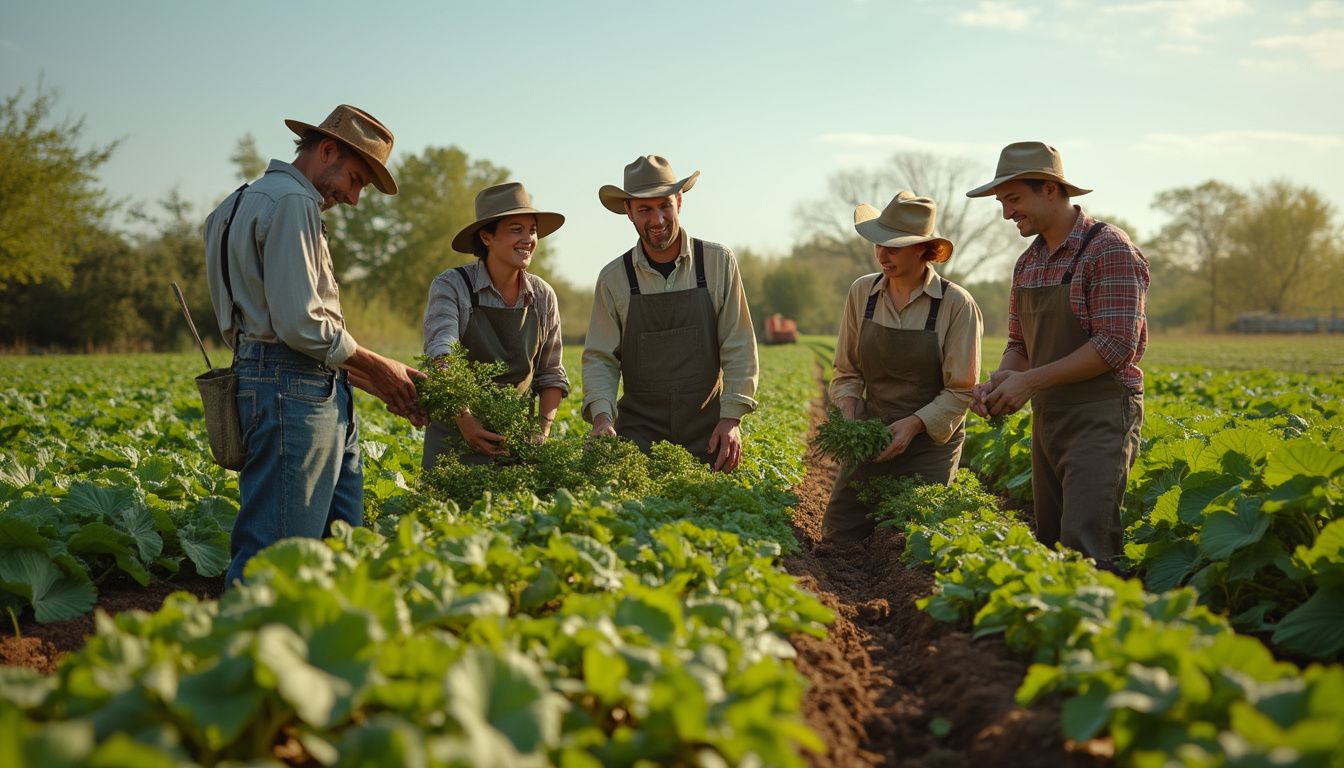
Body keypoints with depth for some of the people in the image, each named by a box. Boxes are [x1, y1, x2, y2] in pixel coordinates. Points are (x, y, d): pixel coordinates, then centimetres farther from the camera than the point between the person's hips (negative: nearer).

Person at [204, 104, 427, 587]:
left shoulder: (258, 201, 24)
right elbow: (301, 325, -18)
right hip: (293, 393, -11)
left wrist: (377, 384, 17)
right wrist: (378, 369, -3)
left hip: (321, 398, 11)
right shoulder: (291, 203, -9)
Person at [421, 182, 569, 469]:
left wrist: (543, 429, -6)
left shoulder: (543, 296, 3)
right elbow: (441, 359, -25)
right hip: (455, 434, -3)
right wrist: (464, 418, -41)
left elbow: (551, 375, 11)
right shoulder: (451, 286, -11)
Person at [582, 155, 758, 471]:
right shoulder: (613, 278, 2)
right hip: (639, 434, 0)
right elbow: (599, 359, 2)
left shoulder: (719, 263, 0)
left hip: (709, 434, 0)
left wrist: (732, 418, -9)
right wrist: (601, 416, -15)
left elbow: (739, 349, -1)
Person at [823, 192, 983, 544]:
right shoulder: (862, 293, 1)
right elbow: (847, 371, 8)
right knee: (838, 537, -1)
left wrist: (915, 423, -21)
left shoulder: (956, 304, -11)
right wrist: (849, 411, -10)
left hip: (931, 441, -3)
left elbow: (961, 392, -9)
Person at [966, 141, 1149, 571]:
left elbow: (1116, 345, -19)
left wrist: (1030, 381, -18)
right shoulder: (1027, 264, 14)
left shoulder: (1109, 250, -12)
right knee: (1051, 547, 9)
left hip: (1101, 418, -8)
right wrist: (999, 381, -2)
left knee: (1084, 552, -16)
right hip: (1046, 419, 8)